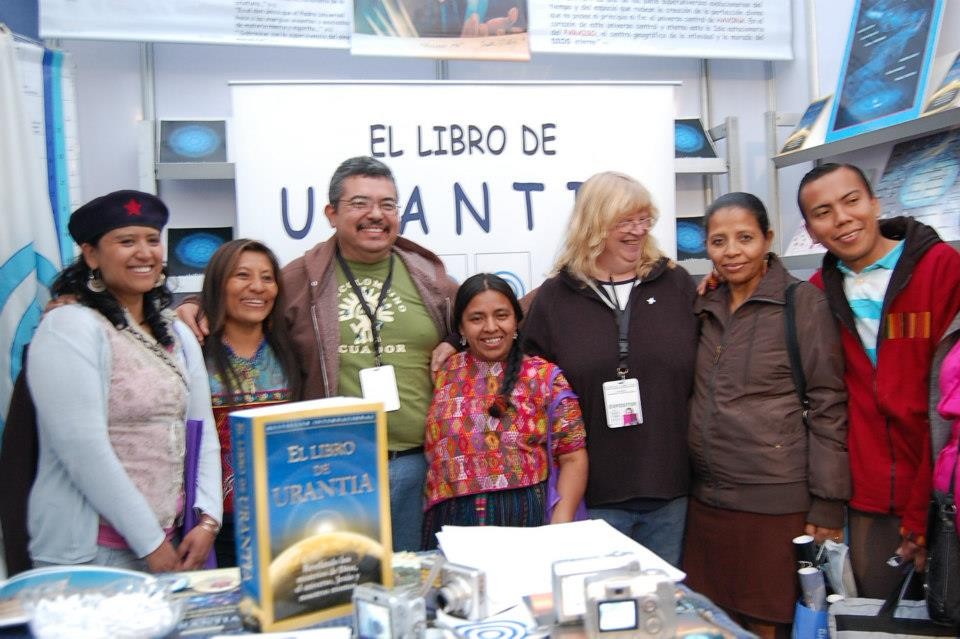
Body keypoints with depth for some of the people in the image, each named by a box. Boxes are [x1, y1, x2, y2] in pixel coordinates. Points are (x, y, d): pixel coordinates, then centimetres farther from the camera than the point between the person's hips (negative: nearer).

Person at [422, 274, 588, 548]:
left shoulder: (546, 377, 5)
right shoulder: (442, 374, 8)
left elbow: (572, 457, 3)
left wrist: (561, 527, -8)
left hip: (526, 520, -1)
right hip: (451, 525, 1)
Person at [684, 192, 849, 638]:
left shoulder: (803, 302, -5)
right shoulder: (706, 307, 10)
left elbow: (827, 407, -7)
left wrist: (827, 502, -10)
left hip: (776, 503, -5)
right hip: (706, 499, 5)